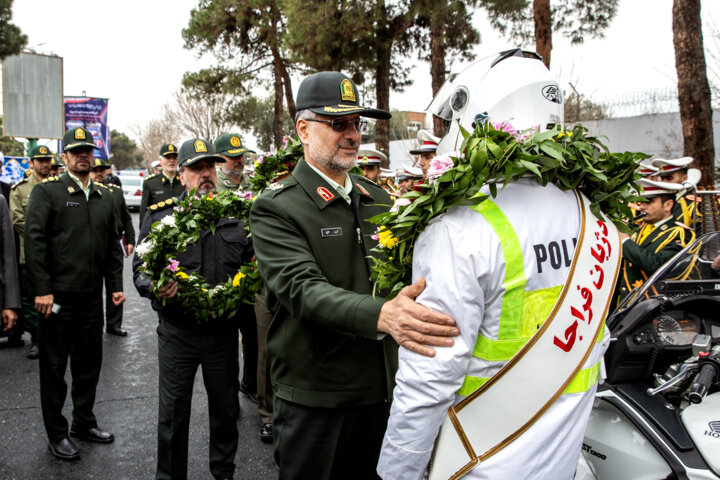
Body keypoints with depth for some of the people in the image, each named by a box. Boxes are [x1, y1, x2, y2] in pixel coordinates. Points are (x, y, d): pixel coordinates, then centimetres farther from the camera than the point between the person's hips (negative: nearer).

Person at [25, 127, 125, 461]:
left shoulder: (105, 198, 12)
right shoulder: (46, 191, -4)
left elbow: (113, 246, 15)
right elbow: (33, 241, -11)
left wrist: (115, 285, 8)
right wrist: (42, 290, -16)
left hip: (92, 297, 5)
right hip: (58, 298, -5)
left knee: (89, 364, 14)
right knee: (54, 368, 8)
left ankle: (84, 423, 32)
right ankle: (57, 434, 22)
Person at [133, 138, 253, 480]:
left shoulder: (236, 214, 4)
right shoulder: (160, 215, -1)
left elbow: (252, 263, 11)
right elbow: (140, 269, -4)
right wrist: (156, 287, -24)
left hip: (223, 331, 2)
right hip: (178, 332, -2)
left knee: (226, 409, 16)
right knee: (173, 414, 9)